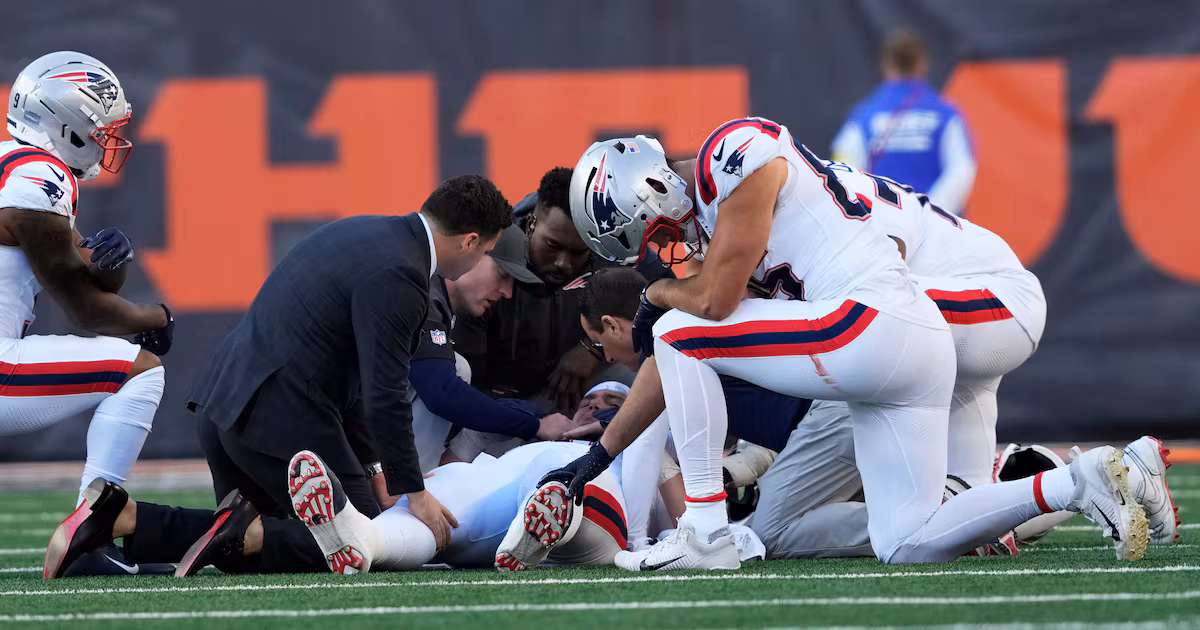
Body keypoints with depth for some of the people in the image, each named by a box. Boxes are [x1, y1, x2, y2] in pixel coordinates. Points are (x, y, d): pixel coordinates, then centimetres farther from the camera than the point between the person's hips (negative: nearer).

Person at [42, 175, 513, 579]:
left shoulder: (360, 234, 17)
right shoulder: (397, 275, -14)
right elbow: (385, 396, -15)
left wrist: (368, 465, 23)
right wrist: (414, 492, -5)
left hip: (226, 401, 9)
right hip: (280, 421, -9)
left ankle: (116, 517, 4)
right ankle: (244, 532, -15)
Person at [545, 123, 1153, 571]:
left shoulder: (737, 153, -8)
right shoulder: (705, 219, 22)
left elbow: (715, 300, -13)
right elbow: (677, 368, 25)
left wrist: (657, 294, 9)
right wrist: (598, 455, 25)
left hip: (874, 324, -10)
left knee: (678, 331, -4)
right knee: (907, 548, 7)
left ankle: (707, 533, -7)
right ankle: (1077, 484, 3)